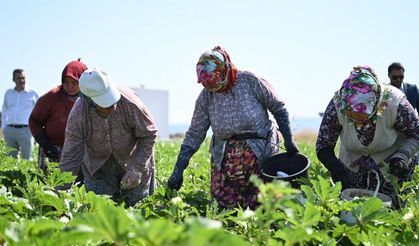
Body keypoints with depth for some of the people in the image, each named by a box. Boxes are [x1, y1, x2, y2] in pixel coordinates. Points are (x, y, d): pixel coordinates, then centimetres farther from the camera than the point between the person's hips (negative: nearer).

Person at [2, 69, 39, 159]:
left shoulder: (32, 94, 4)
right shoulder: (8, 93, 14)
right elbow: (4, 112, 21)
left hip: (25, 129, -3)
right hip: (10, 130, 3)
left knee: (27, 159, -3)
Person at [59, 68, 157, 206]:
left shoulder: (130, 103, -34)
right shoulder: (77, 115, -30)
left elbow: (149, 135, -19)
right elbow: (70, 157, -23)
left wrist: (137, 170, -25)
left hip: (132, 161, 0)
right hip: (97, 166, 1)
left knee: (137, 203, 9)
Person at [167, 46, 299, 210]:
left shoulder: (251, 81, -12)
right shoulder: (206, 97, -4)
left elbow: (278, 108, 0)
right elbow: (194, 135, -1)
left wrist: (288, 140, -4)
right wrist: (177, 171, -5)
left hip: (261, 154, -3)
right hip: (224, 158, 3)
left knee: (257, 207, -2)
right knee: (223, 206, -1)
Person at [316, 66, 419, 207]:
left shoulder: (395, 104, -33)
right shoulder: (337, 105, -29)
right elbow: (323, 147, -20)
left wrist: (402, 157, -33)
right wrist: (335, 166, -40)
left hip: (390, 163, -2)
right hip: (352, 164, 2)